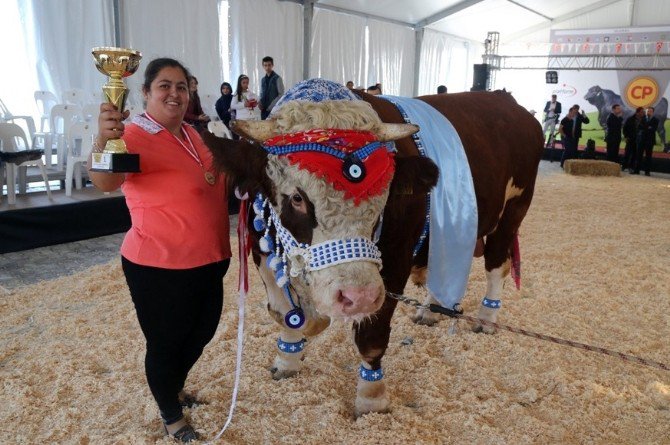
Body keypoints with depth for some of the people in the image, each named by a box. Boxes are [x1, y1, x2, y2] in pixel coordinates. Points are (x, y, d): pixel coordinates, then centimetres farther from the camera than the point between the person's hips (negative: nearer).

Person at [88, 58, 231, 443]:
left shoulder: (194, 134, 7)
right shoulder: (134, 136, -17)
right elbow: (105, 181, -39)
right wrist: (104, 140, -57)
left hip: (208, 261, 8)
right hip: (159, 267, -8)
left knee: (202, 331, 24)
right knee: (165, 342, 11)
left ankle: (174, 389, 53)